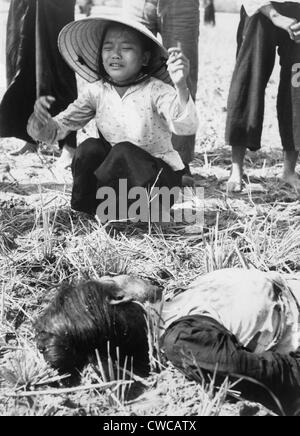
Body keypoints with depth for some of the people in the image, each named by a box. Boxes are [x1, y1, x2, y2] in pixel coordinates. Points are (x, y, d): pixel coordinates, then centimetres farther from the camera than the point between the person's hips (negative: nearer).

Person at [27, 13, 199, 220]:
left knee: (124, 151, -29)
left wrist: (181, 86, -55)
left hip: (159, 178, -3)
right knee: (90, 147, -22)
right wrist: (40, 119, -29)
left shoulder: (156, 91, -18)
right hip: (118, 178, 4)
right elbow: (56, 130, -5)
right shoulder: (97, 92, -4)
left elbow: (186, 127, -37)